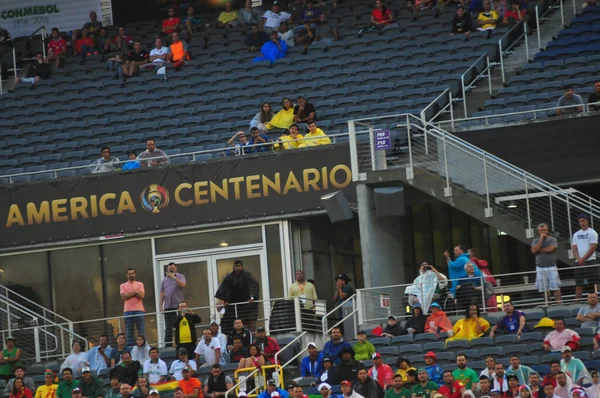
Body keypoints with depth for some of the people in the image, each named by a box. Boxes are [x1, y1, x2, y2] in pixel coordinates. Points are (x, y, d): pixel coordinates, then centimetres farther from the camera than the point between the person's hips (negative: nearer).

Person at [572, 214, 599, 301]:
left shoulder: (592, 233, -1)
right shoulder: (576, 234, 15)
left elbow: (592, 248, -9)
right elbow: (574, 249, 9)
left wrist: (583, 259, -12)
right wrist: (579, 259, -9)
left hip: (590, 261, -5)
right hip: (578, 262, 5)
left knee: (594, 283, -8)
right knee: (578, 284, 4)